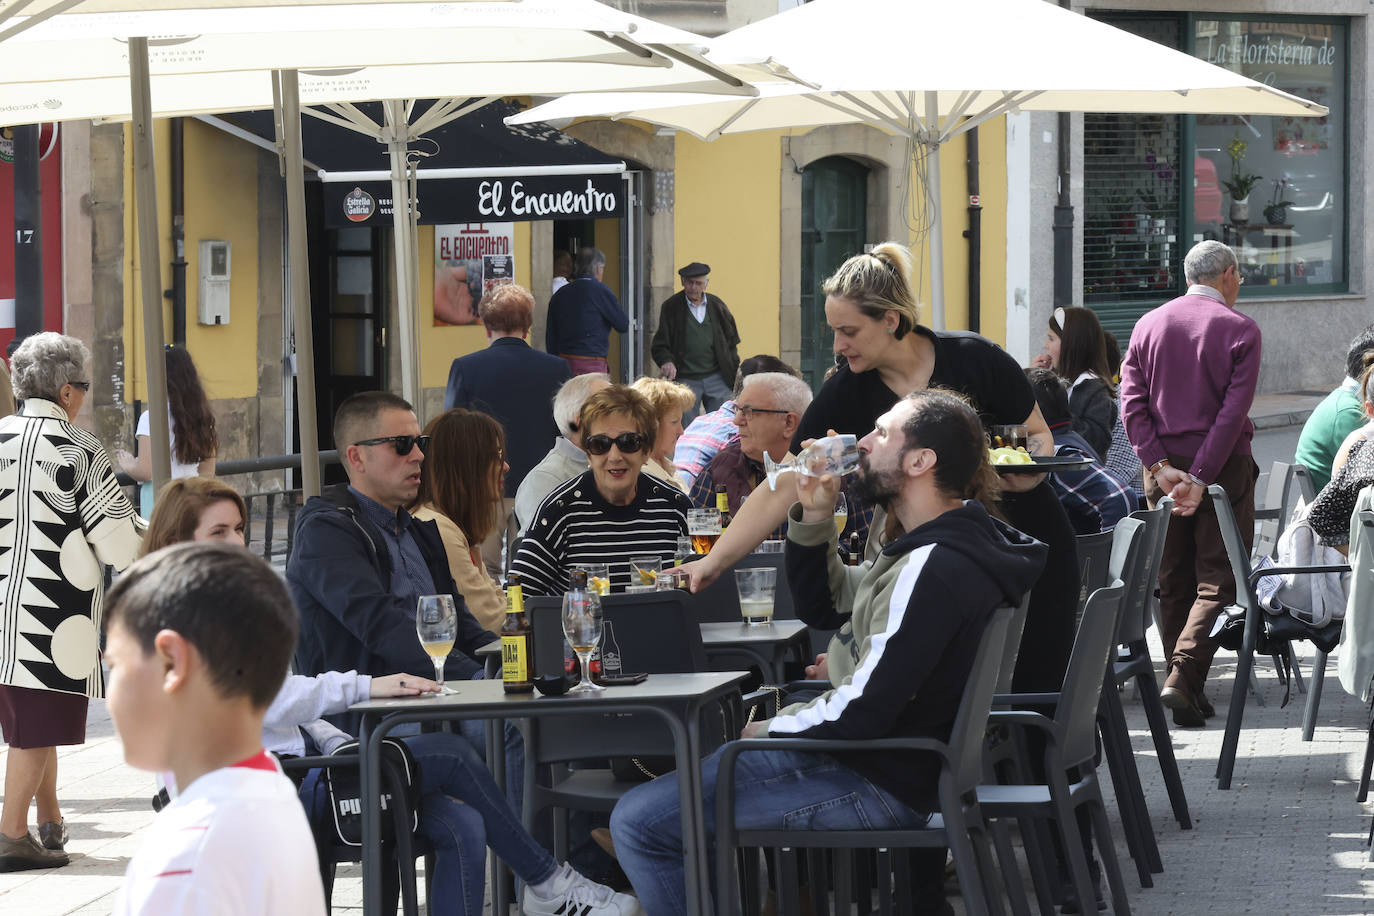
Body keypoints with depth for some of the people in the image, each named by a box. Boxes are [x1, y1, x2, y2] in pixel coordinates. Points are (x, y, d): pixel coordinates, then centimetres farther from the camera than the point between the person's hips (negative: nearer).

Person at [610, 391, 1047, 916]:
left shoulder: (934, 568, -24)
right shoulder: (929, 551, 11)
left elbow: (862, 713, -27)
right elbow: (821, 606, 22)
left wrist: (769, 731, -9)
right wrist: (812, 519, 5)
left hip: (879, 785, -11)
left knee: (637, 821, -14)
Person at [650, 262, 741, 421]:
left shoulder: (717, 306, 7)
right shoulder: (671, 307, 0)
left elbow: (731, 341, 15)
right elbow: (659, 345, -1)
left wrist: (735, 371, 6)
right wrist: (667, 361, -21)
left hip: (717, 378, 2)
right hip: (686, 380, -2)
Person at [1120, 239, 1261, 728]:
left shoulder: (1148, 325, 7)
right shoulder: (1240, 329, -5)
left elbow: (1131, 402, -1)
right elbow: (1235, 409, -13)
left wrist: (1161, 467, -7)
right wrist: (1201, 479, -15)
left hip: (1164, 467, 4)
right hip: (1223, 465, -4)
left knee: (1174, 581, 11)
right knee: (1218, 578, -2)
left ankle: (1187, 688, 12)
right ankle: (1183, 678, -18)